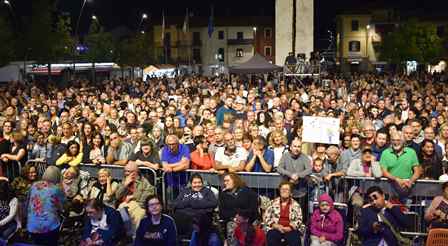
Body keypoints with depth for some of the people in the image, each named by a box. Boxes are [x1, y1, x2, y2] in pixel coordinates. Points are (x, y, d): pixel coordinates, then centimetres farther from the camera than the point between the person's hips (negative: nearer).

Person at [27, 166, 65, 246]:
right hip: (50, 227, -4)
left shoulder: (34, 186, 6)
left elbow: (28, 203, 18)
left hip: (32, 227, 4)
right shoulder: (56, 189, -8)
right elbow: (61, 208, 1)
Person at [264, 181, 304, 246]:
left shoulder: (295, 204, 9)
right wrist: (276, 226, -8)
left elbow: (299, 220, 4)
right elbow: (266, 217, 7)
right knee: (272, 239, -31)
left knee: (295, 240, -31)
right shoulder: (273, 203, 10)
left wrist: (289, 228, -12)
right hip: (275, 229, 0)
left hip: (291, 230, 0)